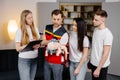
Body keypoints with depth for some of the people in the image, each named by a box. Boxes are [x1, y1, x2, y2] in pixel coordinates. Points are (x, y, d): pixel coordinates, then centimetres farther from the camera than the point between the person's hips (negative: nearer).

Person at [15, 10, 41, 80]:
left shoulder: (35, 29, 5)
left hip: (34, 59, 4)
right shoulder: (20, 31, -8)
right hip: (24, 60, -4)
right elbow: (18, 48, -9)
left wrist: (38, 45, -12)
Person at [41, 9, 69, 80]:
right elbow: (43, 42, -4)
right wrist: (51, 41, -25)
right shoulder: (47, 28, -1)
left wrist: (47, 42, -30)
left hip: (57, 62, -5)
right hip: (47, 60, 5)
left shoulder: (64, 33, -18)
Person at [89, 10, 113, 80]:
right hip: (93, 63, 7)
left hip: (101, 66, -7)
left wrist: (98, 69, -20)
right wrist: (91, 60, 13)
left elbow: (105, 54, -21)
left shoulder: (107, 34, -21)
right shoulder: (95, 30, 3)